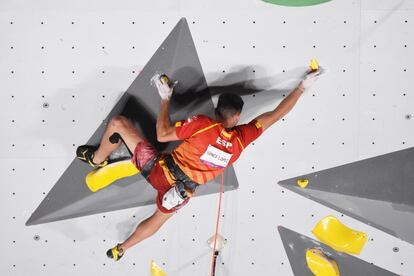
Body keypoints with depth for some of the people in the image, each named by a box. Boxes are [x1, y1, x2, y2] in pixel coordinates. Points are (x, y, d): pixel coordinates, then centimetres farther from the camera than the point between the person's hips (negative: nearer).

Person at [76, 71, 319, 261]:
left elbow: (163, 134, -14)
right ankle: (121, 249, 47)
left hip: (160, 169, -3)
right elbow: (276, 114, -4)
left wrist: (166, 98, -5)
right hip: (182, 191, 4)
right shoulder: (242, 138, -11)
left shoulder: (201, 123, -21)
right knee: (159, 218, 37)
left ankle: (97, 159, 32)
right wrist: (303, 87, 5)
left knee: (118, 122, 9)